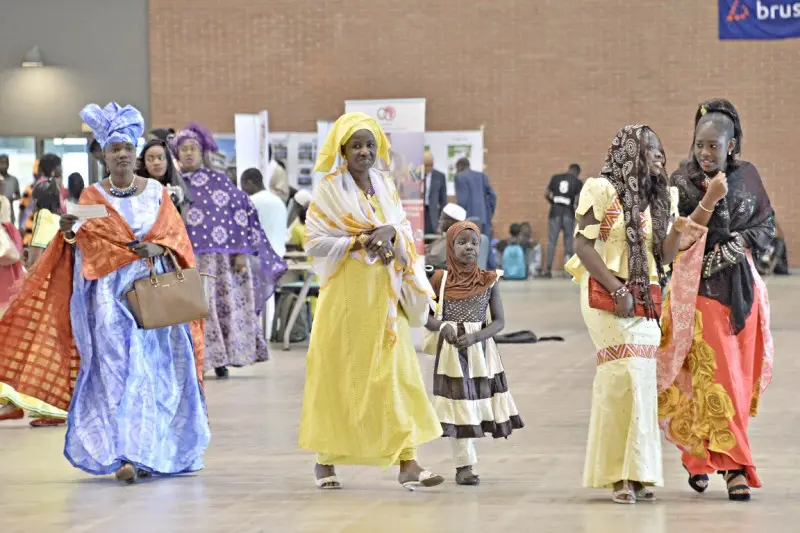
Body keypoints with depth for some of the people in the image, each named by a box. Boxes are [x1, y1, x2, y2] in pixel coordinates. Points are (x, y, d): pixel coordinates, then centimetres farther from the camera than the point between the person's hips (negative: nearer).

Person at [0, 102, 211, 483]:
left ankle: (151, 452, 9)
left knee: (155, 369, -1)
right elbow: (82, 239, -3)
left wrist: (159, 248, -13)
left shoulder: (156, 192, 11)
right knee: (117, 370, -9)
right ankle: (123, 454, -11)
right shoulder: (93, 196, 7)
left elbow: (177, 235, 8)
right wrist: (70, 231, -26)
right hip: (110, 293, -1)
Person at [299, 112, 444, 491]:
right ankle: (326, 461, 13)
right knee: (339, 375, 1)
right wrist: (361, 241, -16)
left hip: (384, 296, 4)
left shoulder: (386, 188, 11)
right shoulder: (329, 191, -3)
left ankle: (407, 462, -7)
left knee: (396, 373, -3)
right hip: (346, 296, -4)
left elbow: (406, 235, 11)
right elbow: (314, 242, -9)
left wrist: (391, 232, -11)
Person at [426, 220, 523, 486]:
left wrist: (475, 337, -16)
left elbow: (499, 322, 0)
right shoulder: (440, 279, -1)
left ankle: (465, 463, 13)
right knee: (458, 405, -3)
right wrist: (443, 326, -16)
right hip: (452, 351, -1)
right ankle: (464, 465, 0)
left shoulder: (488, 280, 0)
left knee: (476, 402, 3)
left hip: (481, 351, 1)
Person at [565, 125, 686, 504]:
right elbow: (584, 246, -9)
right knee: (627, 376, -12)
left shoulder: (659, 198, 15)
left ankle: (633, 475, 4)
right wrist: (617, 290, -14)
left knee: (641, 381, 0)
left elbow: (663, 257, 13)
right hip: (607, 298, -6)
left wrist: (678, 232, -6)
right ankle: (624, 475, -7)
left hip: (645, 301, 6)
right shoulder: (602, 190, -4)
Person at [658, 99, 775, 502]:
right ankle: (733, 467, -9)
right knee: (715, 376, -11)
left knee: (738, 377, 5)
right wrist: (709, 201, -22)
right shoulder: (683, 182, -4)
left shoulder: (747, 176, 5)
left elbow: (767, 225, 12)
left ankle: (699, 457, 20)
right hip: (700, 287, -4)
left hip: (741, 287, 4)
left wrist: (740, 243, -7)